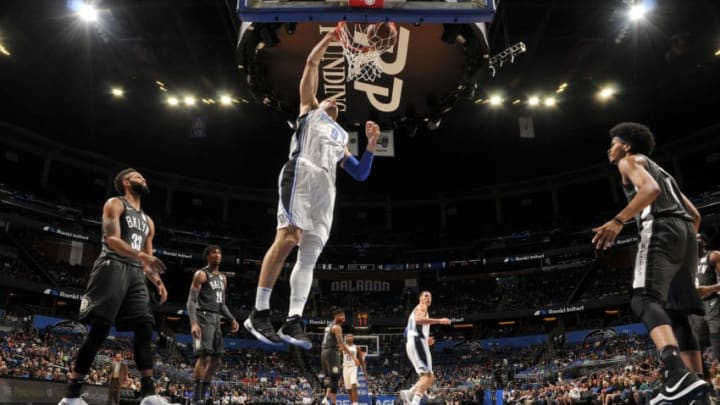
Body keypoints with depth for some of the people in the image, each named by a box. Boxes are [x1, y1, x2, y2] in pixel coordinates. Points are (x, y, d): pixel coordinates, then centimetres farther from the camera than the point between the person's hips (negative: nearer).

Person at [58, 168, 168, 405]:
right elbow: (112, 239, -12)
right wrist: (141, 255, -28)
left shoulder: (148, 222, 27)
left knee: (144, 330, -6)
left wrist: (157, 282, 7)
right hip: (113, 268, -7)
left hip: (136, 274, 7)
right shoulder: (115, 204, 5)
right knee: (99, 331, -12)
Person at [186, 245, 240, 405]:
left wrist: (232, 319, 11)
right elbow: (191, 301, -12)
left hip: (216, 319, 8)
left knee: (215, 360, 6)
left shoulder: (223, 278, 19)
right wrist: (193, 323, -25)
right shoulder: (201, 274, -5)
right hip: (203, 318, -8)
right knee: (203, 356, -18)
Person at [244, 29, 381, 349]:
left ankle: (293, 322, -11)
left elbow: (361, 174, 30)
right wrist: (328, 38, 26)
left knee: (310, 254, -6)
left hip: (326, 187, 6)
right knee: (287, 238, -21)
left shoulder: (341, 139, 38)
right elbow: (311, 63, 21)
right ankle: (259, 313, -22)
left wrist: (371, 145, 20)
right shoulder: (310, 109, 27)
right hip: (302, 173, -6)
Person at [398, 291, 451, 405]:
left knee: (430, 377, 11)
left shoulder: (418, 310, 33)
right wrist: (439, 321, -24)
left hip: (413, 343, 10)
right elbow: (418, 319, -21)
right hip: (417, 342, -10)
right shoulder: (421, 307, 4)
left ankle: (409, 393, 0)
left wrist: (426, 340, 23)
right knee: (427, 375, -20)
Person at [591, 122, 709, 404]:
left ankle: (679, 375, -45)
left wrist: (618, 221, -21)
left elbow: (651, 189, -13)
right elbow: (695, 215, 30)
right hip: (685, 230, 9)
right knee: (675, 313, 7)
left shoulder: (630, 161, 11)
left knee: (645, 299, -23)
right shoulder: (660, 170, 36)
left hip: (661, 228, -9)